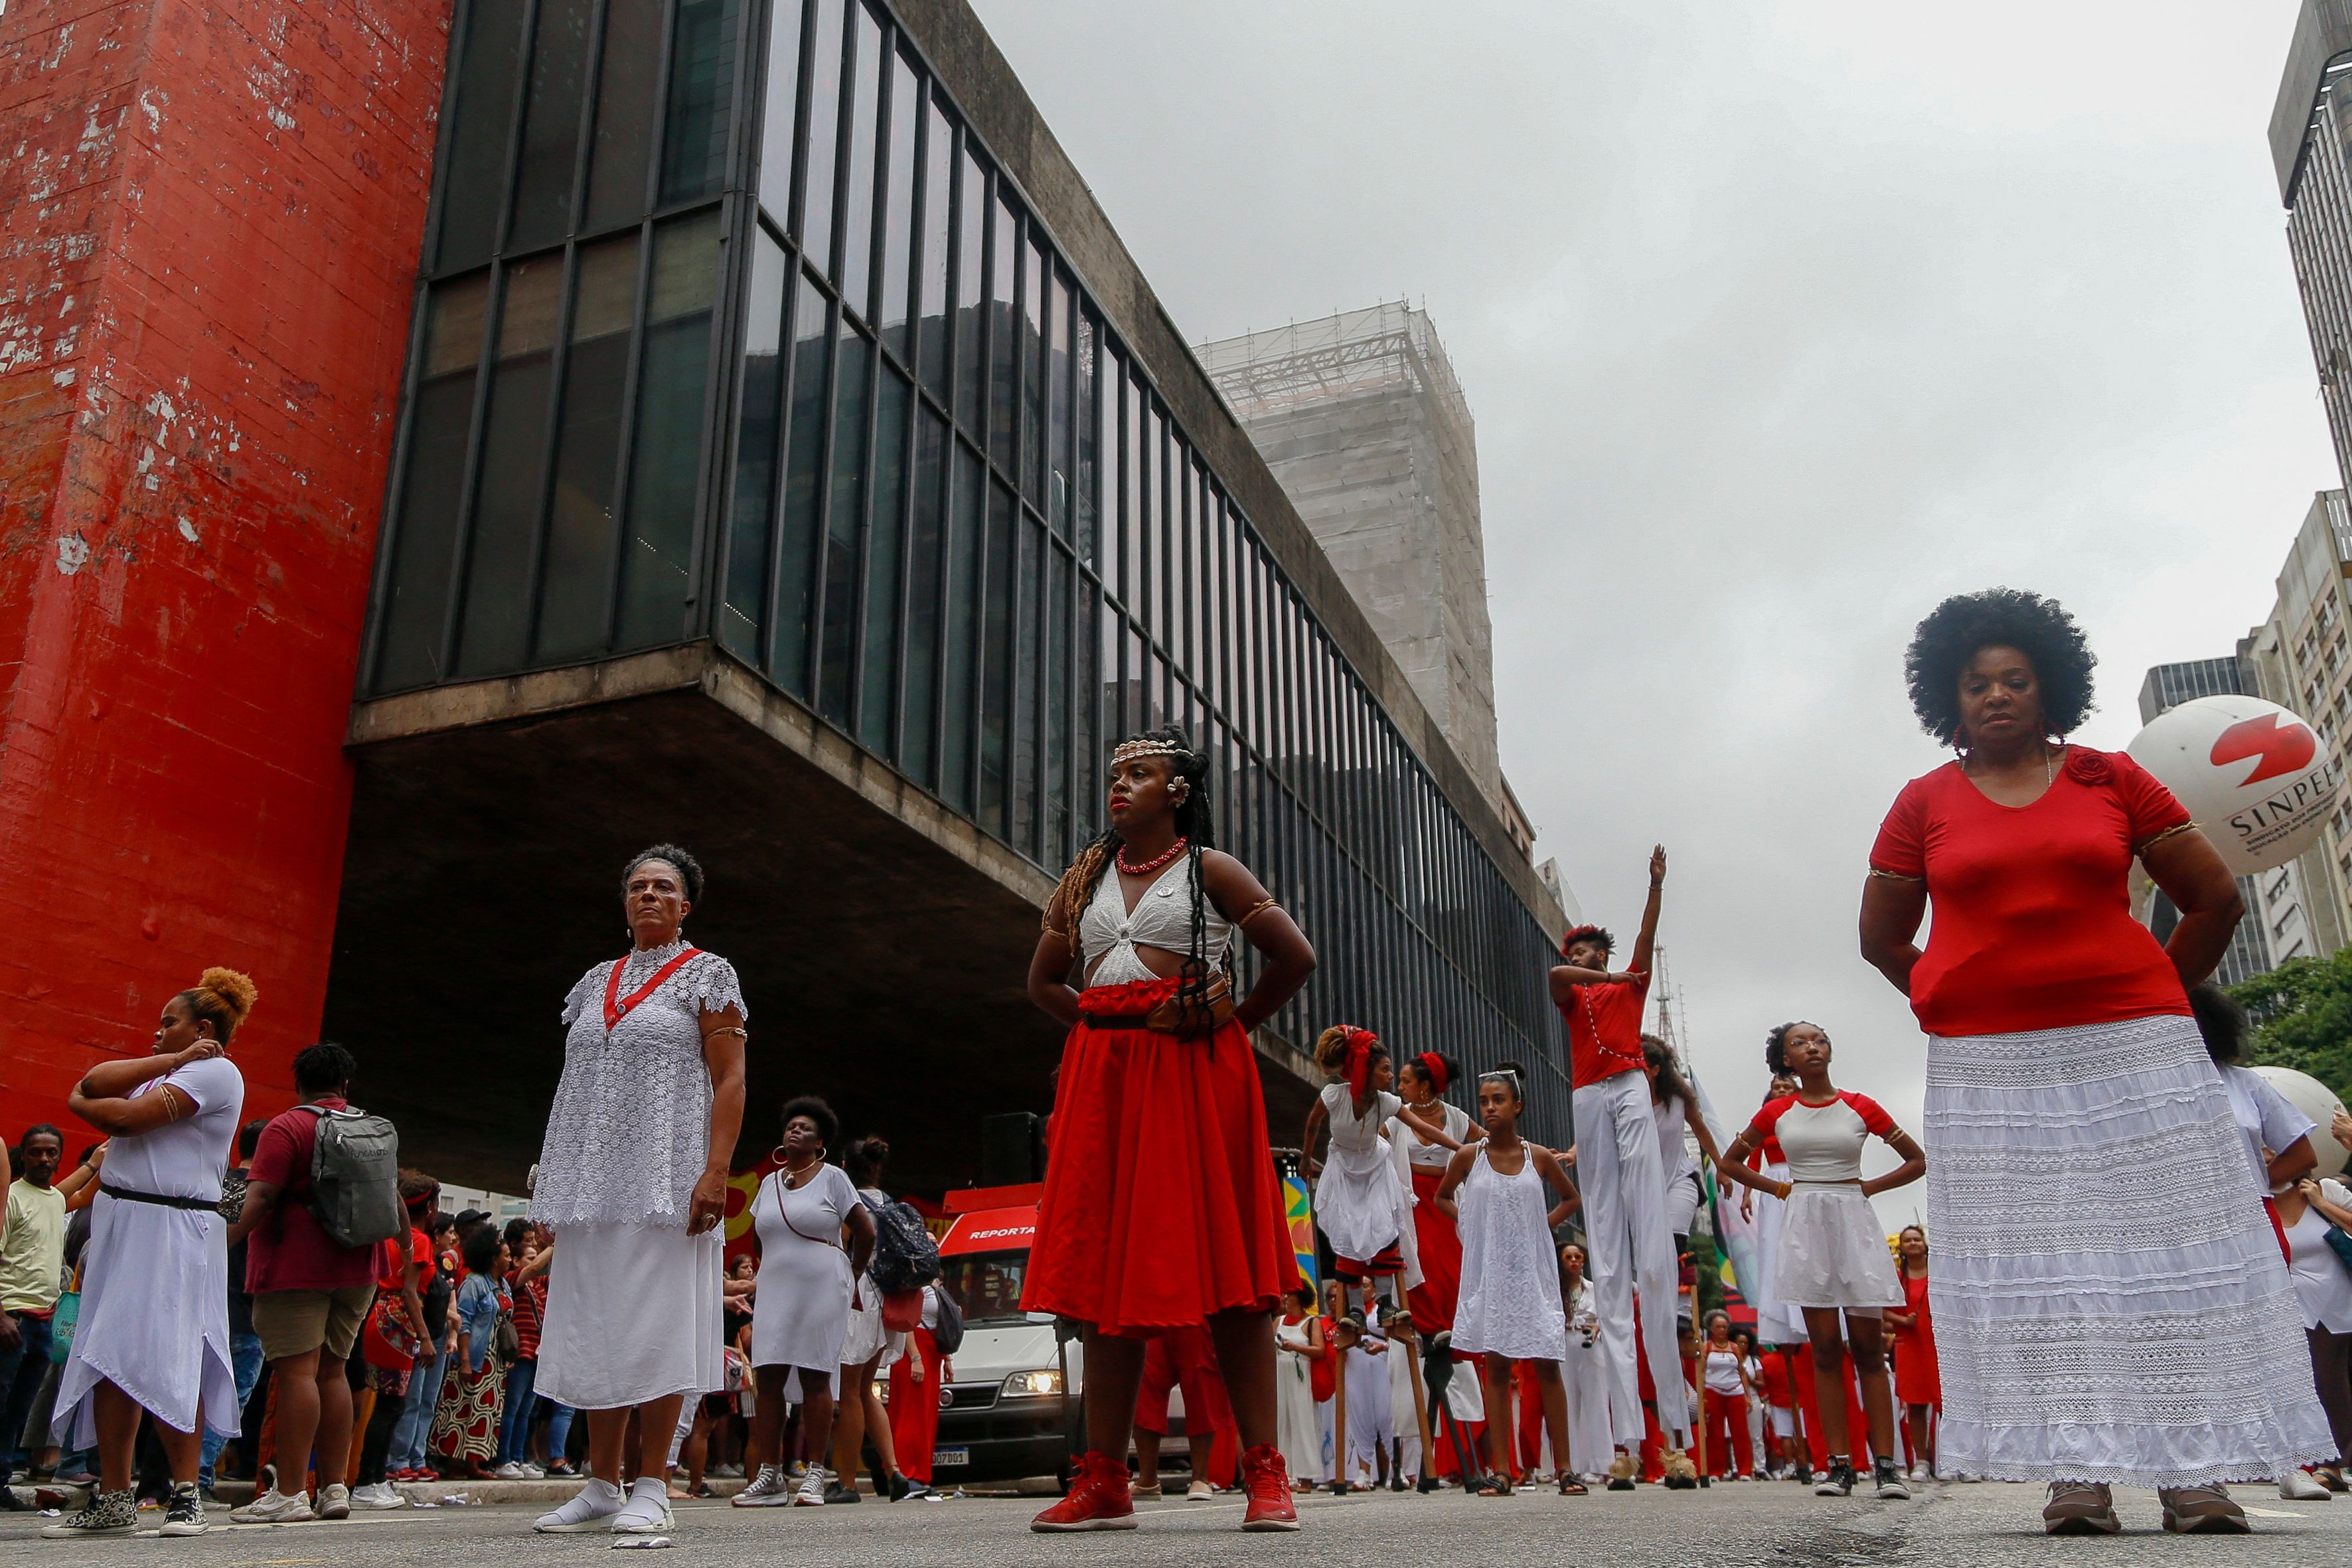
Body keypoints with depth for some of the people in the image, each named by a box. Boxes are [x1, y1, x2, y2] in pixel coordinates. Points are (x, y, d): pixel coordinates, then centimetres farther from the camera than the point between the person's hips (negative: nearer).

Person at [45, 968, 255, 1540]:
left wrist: (83, 1105, 6)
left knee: (163, 1358, -12)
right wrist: (169, 1060, -2)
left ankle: (185, 1494, -7)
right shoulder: (163, 1072, 23)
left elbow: (128, 1117, -14)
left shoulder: (216, 1071, -5)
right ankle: (113, 1498, 7)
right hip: (119, 1222, 8)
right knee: (109, 1359, 4)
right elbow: (91, 1085, 5)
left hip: (174, 1229, -8)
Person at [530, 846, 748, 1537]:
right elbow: (575, 1086, 19)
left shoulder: (706, 973, 2)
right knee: (594, 1327, 6)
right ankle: (601, 1486, 13)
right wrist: (554, 1177, 11)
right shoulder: (598, 982, 18)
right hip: (594, 1181, 6)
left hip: (665, 1177, -5)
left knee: (656, 1326, -7)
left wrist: (715, 1172, -16)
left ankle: (650, 1488, -2)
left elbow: (730, 1080, -5)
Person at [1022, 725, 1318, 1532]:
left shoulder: (1210, 869, 3)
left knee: (1225, 1263, -6)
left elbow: (1296, 957, 0)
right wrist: (1101, 1029, 12)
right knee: (1107, 1267, 2)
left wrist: (1234, 1023, 2)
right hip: (1104, 1076, 5)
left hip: (1196, 1073, -5)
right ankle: (1104, 1482, 7)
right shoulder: (1086, 875, 16)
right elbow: (1045, 981, 24)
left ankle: (1265, 1475, -2)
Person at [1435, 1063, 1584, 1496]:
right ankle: (1501, 1471, 2)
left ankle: (1565, 1468, 5)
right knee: (1496, 1366, 1)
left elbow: (1571, 1199, 16)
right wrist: (1470, 1221, 1)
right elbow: (1442, 1198, 16)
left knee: (1547, 1366, 0)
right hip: (1488, 1273, 0)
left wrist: (1542, 1223, 2)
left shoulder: (1540, 1157, 0)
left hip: (1532, 1272, 0)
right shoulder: (1469, 1156, 0)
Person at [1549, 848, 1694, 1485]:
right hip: (1588, 1099, 2)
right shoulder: (1572, 996, 19)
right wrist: (1618, 979, 2)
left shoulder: (1631, 987, 19)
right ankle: (1626, 1439, -8)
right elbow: (1558, 973, -3)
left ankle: (1676, 1434, -15)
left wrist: (1656, 883, -3)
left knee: (1652, 1252, -13)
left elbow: (1647, 938, 6)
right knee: (1607, 1262, -4)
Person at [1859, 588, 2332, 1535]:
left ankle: (2192, 1466, 6)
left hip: (2131, 1047, 0)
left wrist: (2159, 995, 9)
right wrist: (1968, 1002, 9)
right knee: (2031, 1260, -3)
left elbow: (2216, 899, 10)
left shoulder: (2110, 779, 7)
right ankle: (2076, 1469, 1)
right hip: (1987, 1067, 0)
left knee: (2163, 1244, -1)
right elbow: (1882, 938, 13)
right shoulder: (1924, 803, 7)